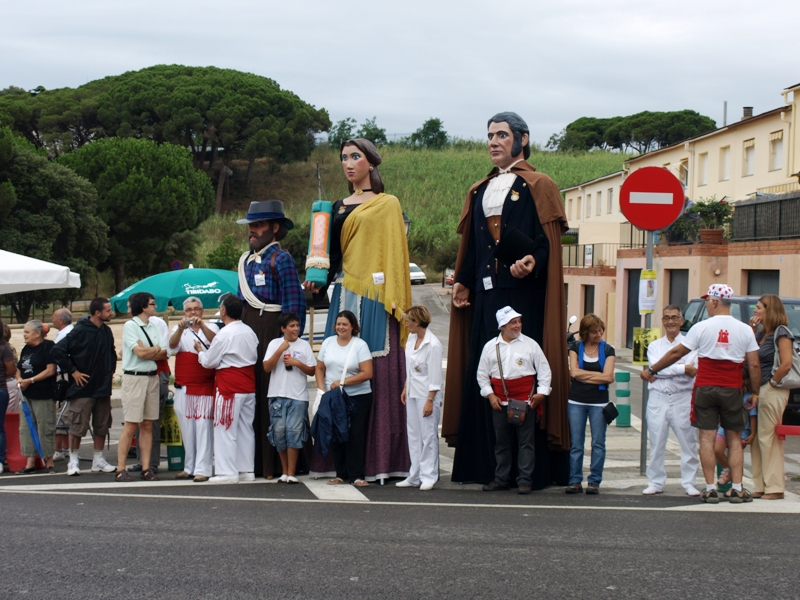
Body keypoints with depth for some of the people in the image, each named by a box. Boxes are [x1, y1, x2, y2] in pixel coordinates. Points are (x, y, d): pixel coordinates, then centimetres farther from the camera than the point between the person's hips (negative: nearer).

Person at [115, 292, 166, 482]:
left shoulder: (154, 326, 13)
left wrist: (148, 351, -9)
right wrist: (157, 349, 1)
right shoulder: (130, 326, -7)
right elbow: (140, 353, -15)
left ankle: (146, 468, 10)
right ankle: (120, 469, -2)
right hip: (134, 378, -6)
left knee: (148, 425, 6)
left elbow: (163, 354, 6)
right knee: (131, 425, -7)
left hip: (152, 377, 6)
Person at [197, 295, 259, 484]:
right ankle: (246, 470, 14)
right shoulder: (250, 332, 10)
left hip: (229, 387, -8)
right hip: (249, 386, 8)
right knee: (246, 428, 11)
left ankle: (227, 472, -3)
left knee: (225, 430, -2)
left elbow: (209, 362, -8)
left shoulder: (224, 334, -14)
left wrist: (199, 350, 13)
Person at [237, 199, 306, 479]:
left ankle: (274, 464, 0)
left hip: (272, 331, -8)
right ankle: (253, 462, 14)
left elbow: (294, 304, -11)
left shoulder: (281, 259, -6)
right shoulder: (246, 260, 17)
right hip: (247, 331, 8)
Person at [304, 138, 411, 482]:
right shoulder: (339, 208, 20)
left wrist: (393, 300, -11)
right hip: (344, 298, 5)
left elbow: (396, 254, -3)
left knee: (378, 373, -8)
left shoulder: (388, 205, 4)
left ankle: (380, 459, -5)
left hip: (375, 300, -5)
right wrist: (318, 282, 5)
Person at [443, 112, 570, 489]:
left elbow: (548, 242, -7)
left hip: (523, 292, -6)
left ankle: (530, 467, -5)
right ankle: (490, 466, 8)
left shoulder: (537, 187, 2)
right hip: (486, 295, 6)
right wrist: (463, 282, 7)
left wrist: (531, 264, -25)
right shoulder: (480, 191, 20)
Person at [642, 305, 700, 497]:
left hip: (683, 398, -2)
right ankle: (655, 482, 12)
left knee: (688, 442, -2)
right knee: (656, 443, 5)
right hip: (658, 398, 2)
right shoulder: (654, 346, 12)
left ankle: (689, 482, 7)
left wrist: (666, 370, -12)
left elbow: (693, 372, -11)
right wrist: (682, 368, -12)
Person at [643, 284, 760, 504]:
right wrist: (755, 392, 11)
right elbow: (754, 365, 0)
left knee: (707, 438, 3)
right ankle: (737, 489, 6)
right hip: (732, 389, 1)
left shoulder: (702, 327, -4)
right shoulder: (745, 330, 2)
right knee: (734, 439, 10)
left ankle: (710, 488, 1)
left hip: (705, 388, -1)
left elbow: (676, 353, 1)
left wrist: (651, 370, 11)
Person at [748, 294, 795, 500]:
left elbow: (786, 364, -19)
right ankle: (761, 486, 14)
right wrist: (751, 330, 4)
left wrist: (773, 382, -11)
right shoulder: (762, 333, 15)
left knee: (768, 438, -6)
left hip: (773, 391, -9)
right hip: (759, 390, 9)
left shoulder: (781, 333, -10)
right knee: (757, 438, 9)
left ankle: (775, 488, -1)